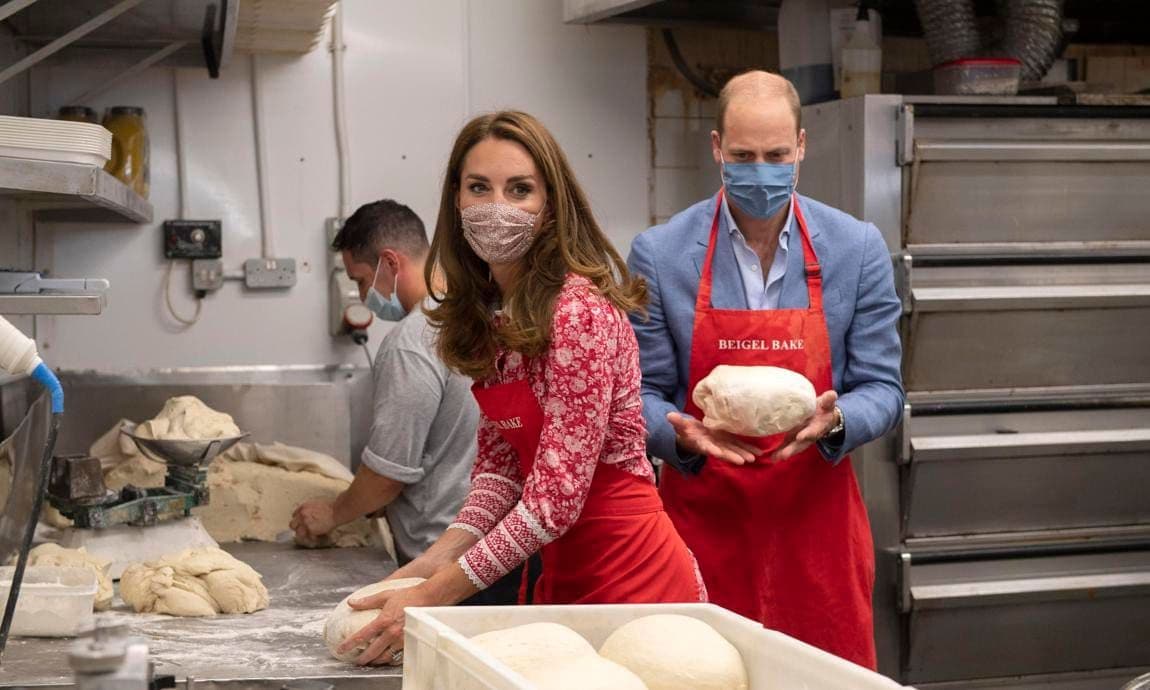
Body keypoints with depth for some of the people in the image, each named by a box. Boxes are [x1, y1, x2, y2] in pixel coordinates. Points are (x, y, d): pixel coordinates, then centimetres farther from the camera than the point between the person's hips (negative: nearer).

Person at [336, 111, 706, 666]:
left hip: (627, 575, -7)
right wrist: (441, 555, -5)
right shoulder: (490, 310, 5)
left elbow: (557, 496, -23)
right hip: (564, 572, 8)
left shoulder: (580, 312, -21)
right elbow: (499, 460, 9)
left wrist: (433, 596, -20)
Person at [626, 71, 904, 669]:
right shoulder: (658, 254, -3)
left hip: (816, 519, 1)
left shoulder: (858, 250, -1)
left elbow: (881, 389, 2)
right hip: (702, 518, -1)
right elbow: (644, 395, 0)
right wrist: (682, 433, -21)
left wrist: (834, 420, -19)